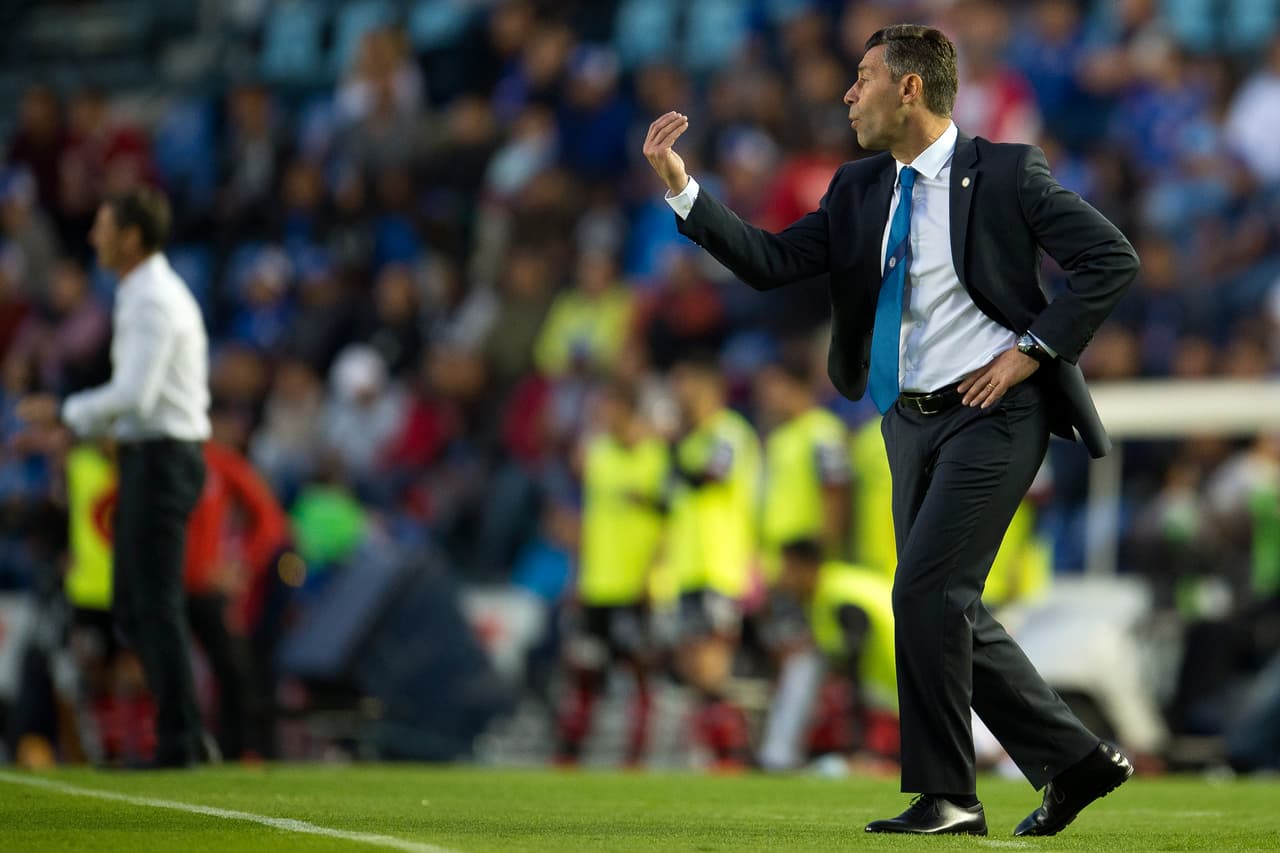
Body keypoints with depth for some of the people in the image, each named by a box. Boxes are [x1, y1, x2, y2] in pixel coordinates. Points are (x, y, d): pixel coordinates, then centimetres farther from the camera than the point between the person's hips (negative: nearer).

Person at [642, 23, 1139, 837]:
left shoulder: (1006, 173, -8)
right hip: (914, 423, 7)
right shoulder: (859, 191, 9)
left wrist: (1031, 350, -13)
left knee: (926, 592, -15)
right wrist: (681, 187, -7)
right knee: (949, 614, 8)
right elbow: (772, 261, 2)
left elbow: (1112, 259, -9)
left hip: (994, 412, -7)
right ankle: (1076, 760, 19)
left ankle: (945, 794, -7)